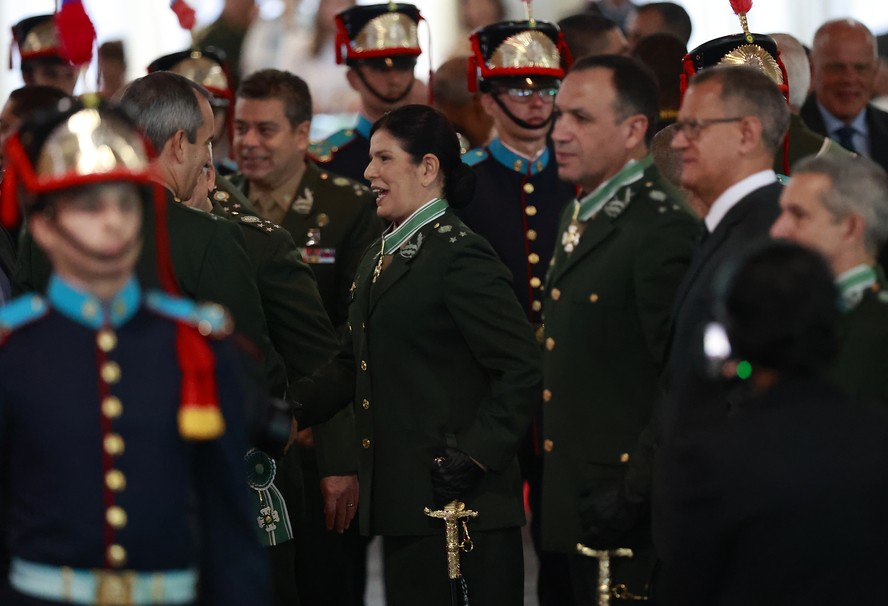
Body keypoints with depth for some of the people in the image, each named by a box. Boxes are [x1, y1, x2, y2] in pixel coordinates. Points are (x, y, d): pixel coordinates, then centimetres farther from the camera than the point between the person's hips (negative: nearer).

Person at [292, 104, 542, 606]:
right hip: (403, 500, 9)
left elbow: (522, 370, -16)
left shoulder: (461, 255, -11)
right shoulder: (379, 257, 18)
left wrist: (475, 455, -20)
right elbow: (354, 366, 21)